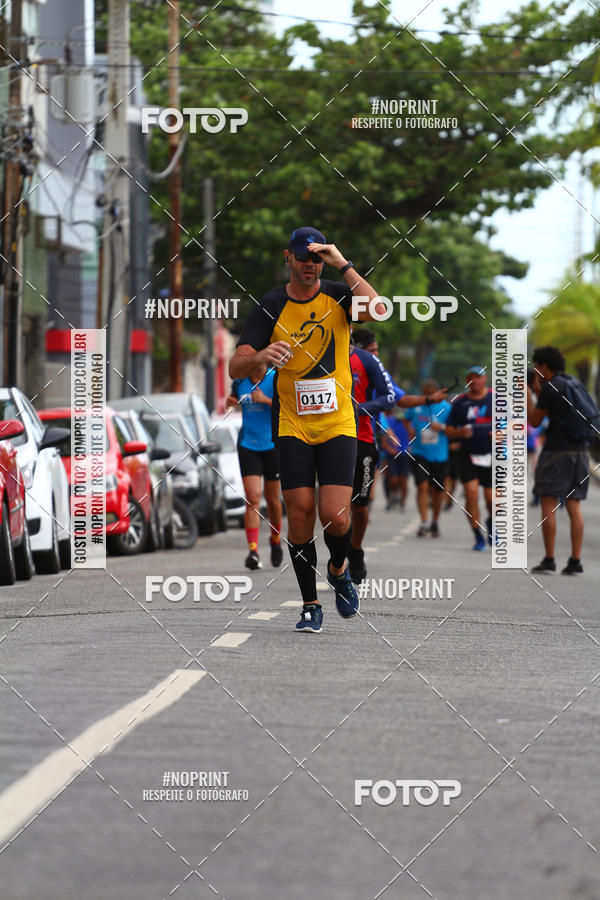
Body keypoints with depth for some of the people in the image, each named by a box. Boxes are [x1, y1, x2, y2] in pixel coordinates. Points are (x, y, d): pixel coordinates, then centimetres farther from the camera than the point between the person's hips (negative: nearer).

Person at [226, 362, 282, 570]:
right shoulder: (240, 381, 5)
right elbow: (234, 397, 25)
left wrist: (266, 400, -25)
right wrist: (230, 402, 2)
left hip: (273, 445, -1)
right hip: (248, 445, 1)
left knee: (272, 499, 10)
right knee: (252, 499, -12)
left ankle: (276, 539, 37)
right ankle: (253, 551, -19)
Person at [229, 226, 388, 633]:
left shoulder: (338, 295, -1)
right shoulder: (271, 307, -2)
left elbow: (378, 310, -22)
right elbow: (236, 367, -7)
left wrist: (343, 264, -25)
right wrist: (262, 355, -29)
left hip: (338, 426, 0)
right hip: (292, 426, 0)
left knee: (334, 514, -12)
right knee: (300, 514, -6)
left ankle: (339, 569, 21)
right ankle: (311, 604, 9)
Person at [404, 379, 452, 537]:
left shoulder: (445, 407, -2)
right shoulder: (415, 405, 3)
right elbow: (406, 419, 21)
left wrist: (442, 427, -17)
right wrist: (409, 428, 0)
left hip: (439, 454, 0)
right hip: (419, 453, 0)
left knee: (436, 491, 8)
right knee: (422, 487, -14)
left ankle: (434, 522, 27)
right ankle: (424, 523, -13)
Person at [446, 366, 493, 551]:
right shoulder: (460, 402, 5)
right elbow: (449, 430, 8)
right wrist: (461, 432, -13)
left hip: (491, 456, 0)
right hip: (468, 456, 0)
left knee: (492, 498, -1)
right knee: (471, 492, -13)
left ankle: (491, 522, 33)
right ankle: (478, 537, -2)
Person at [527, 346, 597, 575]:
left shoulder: (551, 387, -9)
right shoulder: (575, 384, 15)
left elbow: (534, 420, -5)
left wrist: (527, 394, 7)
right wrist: (539, 392, 28)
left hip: (556, 452, -7)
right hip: (580, 452, 7)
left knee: (548, 505, -2)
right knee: (574, 507, 6)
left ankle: (549, 561, -6)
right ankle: (575, 562, 2)